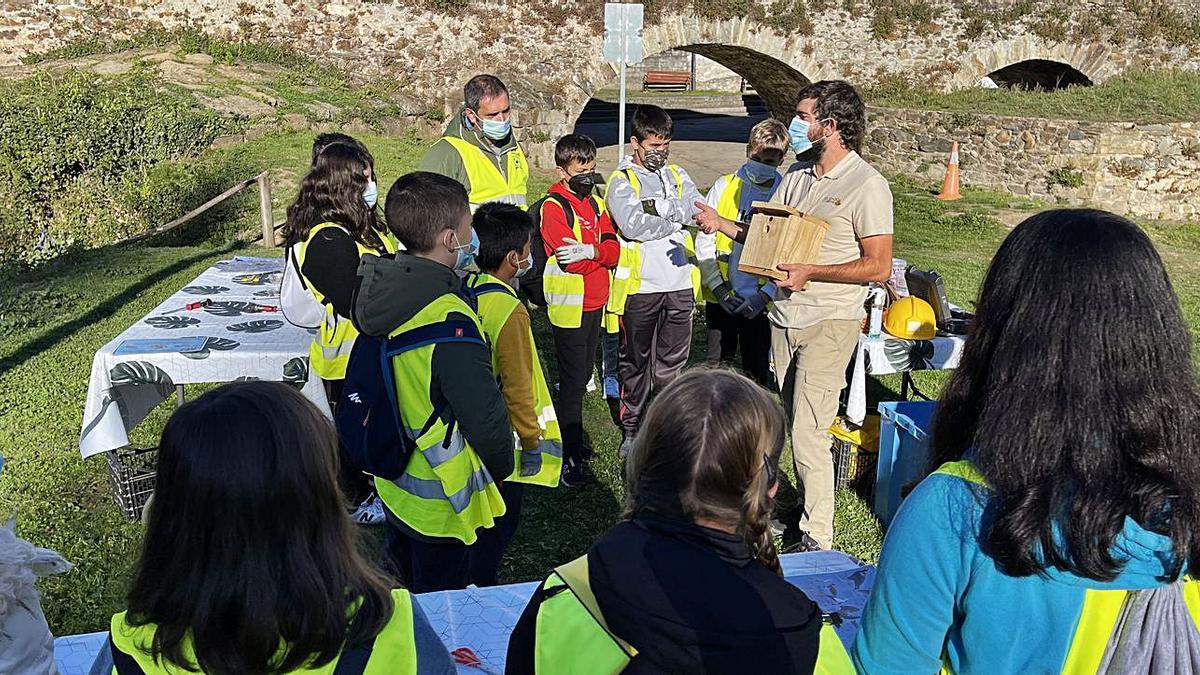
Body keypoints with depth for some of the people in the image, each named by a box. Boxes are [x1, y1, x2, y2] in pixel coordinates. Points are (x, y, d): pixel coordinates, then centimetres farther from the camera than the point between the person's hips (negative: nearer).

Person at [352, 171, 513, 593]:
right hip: (440, 503, -8)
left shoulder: (379, 288, -7)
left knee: (404, 594, 29)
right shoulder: (450, 322, -32)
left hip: (393, 484, 8)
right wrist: (502, 468, -6)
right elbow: (484, 416, -25)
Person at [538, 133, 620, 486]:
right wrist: (601, 254, -8)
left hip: (594, 303, 8)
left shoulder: (595, 202, 11)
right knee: (573, 381, -3)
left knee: (583, 375, 16)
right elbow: (571, 261, -22)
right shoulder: (554, 206, -13)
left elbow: (613, 249, -1)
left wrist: (590, 251, -21)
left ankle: (573, 440, 30)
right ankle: (571, 457, 6)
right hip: (570, 306, -8)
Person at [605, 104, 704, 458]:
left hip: (680, 285, 4)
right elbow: (633, 226, -20)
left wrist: (658, 207, -16)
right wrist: (677, 218, -11)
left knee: (672, 362, 10)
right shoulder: (622, 181, -3)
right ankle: (632, 427, 22)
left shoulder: (677, 175, 12)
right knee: (636, 361, 9)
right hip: (640, 286, -3)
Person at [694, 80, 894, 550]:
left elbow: (879, 266, -14)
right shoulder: (796, 177, 13)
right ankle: (807, 506, 29)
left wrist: (809, 273, -18)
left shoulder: (867, 185, -10)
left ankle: (817, 540, 6)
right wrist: (721, 224, 6)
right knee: (784, 425, 12)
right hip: (785, 317, 7)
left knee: (807, 434, -8)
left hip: (830, 322, -7)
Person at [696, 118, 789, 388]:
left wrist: (766, 294, -15)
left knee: (758, 371, 8)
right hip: (720, 297, 1)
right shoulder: (724, 187, 2)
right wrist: (718, 288, -10)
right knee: (716, 365, 9)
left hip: (762, 302, -1)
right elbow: (704, 242, 1)